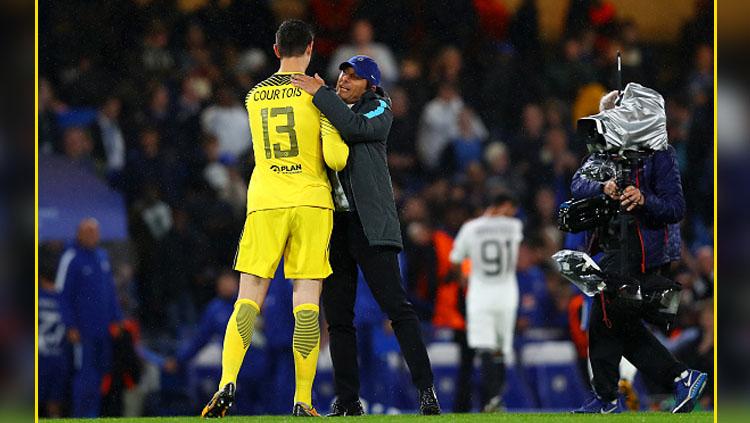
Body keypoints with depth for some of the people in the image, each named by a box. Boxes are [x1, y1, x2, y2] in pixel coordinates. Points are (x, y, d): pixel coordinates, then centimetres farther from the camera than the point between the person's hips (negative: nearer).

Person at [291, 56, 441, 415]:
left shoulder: (378, 110, 4)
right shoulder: (326, 112, 19)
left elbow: (355, 127, -17)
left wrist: (320, 94, -16)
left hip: (368, 222, -5)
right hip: (331, 223, 5)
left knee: (396, 305, -12)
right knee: (337, 315, 4)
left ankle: (426, 390, -13)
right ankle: (347, 400, 9)